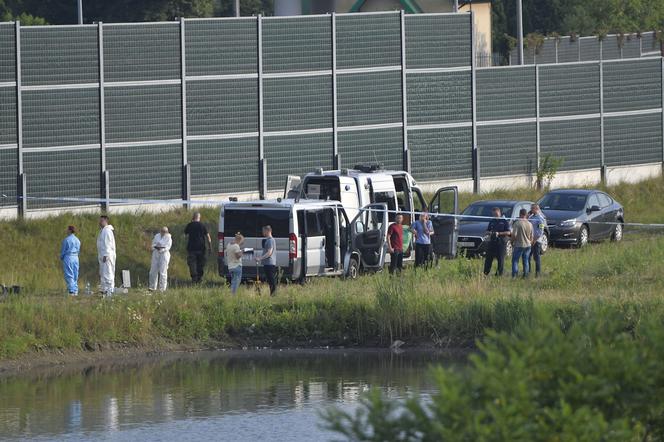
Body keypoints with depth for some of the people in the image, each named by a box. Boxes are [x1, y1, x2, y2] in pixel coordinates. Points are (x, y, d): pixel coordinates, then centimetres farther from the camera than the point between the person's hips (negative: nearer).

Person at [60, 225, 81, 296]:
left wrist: (61, 258, 11)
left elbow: (63, 250, -5)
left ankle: (72, 291, -11)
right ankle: (75, 290, 8)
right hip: (76, 258, 6)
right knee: (75, 276, 10)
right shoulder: (77, 240, 9)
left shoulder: (66, 240, -10)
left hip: (68, 258, -6)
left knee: (69, 275, -4)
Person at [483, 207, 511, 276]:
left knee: (501, 259, -3)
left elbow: (508, 232, -7)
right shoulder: (492, 222, 16)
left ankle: (499, 273, 2)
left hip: (501, 242, -5)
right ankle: (486, 273, 9)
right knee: (488, 258, 3)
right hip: (492, 242, 5)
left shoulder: (504, 221, 0)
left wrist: (499, 233, -17)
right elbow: (487, 231, 19)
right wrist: (489, 233, -4)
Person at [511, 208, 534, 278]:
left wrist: (512, 242, -1)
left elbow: (514, 235, -17)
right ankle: (526, 275, 12)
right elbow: (531, 236, 10)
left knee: (515, 260, 4)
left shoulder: (517, 223, -14)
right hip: (527, 245, 5)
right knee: (526, 261, 12)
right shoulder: (530, 224, 3)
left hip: (518, 245, -5)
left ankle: (514, 275, -4)